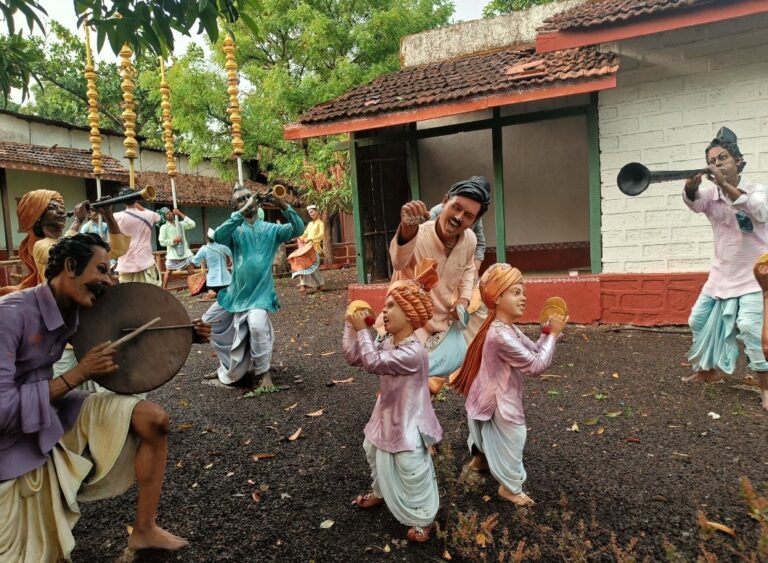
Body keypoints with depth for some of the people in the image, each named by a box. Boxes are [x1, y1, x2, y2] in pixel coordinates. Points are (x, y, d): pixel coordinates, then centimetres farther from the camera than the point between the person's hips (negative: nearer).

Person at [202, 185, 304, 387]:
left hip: (260, 293, -4)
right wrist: (242, 212, -28)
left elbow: (298, 229, -11)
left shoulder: (271, 229, 2)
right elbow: (218, 236, -21)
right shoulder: (235, 231, 2)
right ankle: (228, 367, 34)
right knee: (209, 323, 12)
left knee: (257, 326, -30)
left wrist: (284, 207, -25)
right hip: (236, 292, 4)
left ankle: (264, 372, -7)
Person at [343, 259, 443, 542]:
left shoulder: (413, 351, -31)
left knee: (413, 473, 4)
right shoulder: (388, 342, -1)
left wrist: (362, 330, -27)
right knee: (374, 452, 28)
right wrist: (351, 325, -8)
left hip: (408, 423, -9)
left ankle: (423, 519, 25)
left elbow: (373, 362, -34)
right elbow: (353, 357, 0)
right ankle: (381, 493, 54)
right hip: (387, 416, 9)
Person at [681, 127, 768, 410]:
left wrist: (726, 185, -41)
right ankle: (709, 368, 31)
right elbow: (693, 201, -24)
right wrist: (692, 184, -47)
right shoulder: (711, 193, 0)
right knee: (699, 320, 11)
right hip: (722, 273, 5)